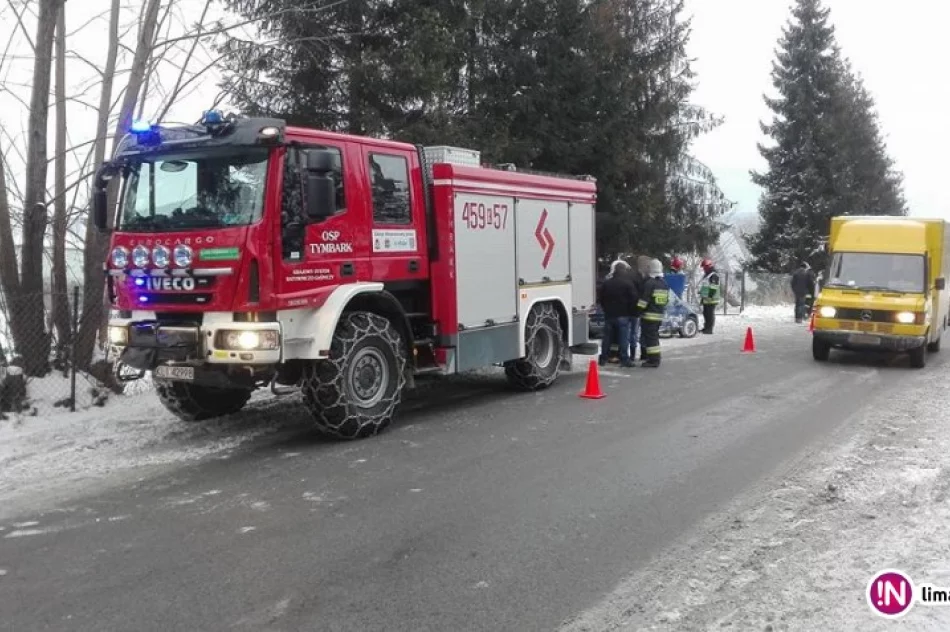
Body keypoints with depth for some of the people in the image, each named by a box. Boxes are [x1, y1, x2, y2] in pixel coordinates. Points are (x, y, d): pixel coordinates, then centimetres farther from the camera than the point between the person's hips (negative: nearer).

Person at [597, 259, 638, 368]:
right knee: (623, 338, -1)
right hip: (623, 315, -4)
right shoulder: (628, 283, -10)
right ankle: (624, 359, -2)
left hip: (609, 315, 4)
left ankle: (603, 358, 13)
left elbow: (602, 299, 11)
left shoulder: (606, 283, 5)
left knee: (607, 337, 10)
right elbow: (633, 299, -9)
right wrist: (630, 311, 4)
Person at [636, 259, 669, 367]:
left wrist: (639, 309, -9)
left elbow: (644, 299, -17)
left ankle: (653, 360, -8)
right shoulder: (664, 283, 13)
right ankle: (655, 358, 25)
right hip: (660, 314, 9)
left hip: (649, 314, -8)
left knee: (650, 337, -6)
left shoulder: (649, 283, -14)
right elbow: (666, 300, 19)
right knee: (654, 336, 18)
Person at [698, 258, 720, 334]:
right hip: (706, 299, 10)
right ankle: (706, 327, 20)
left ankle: (709, 329, -9)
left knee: (710, 314, -9)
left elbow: (714, 288, -19)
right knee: (706, 313, 13)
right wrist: (702, 296, 27)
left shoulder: (714, 275, -11)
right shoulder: (706, 275, 22)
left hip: (711, 299, -10)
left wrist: (710, 296, -24)